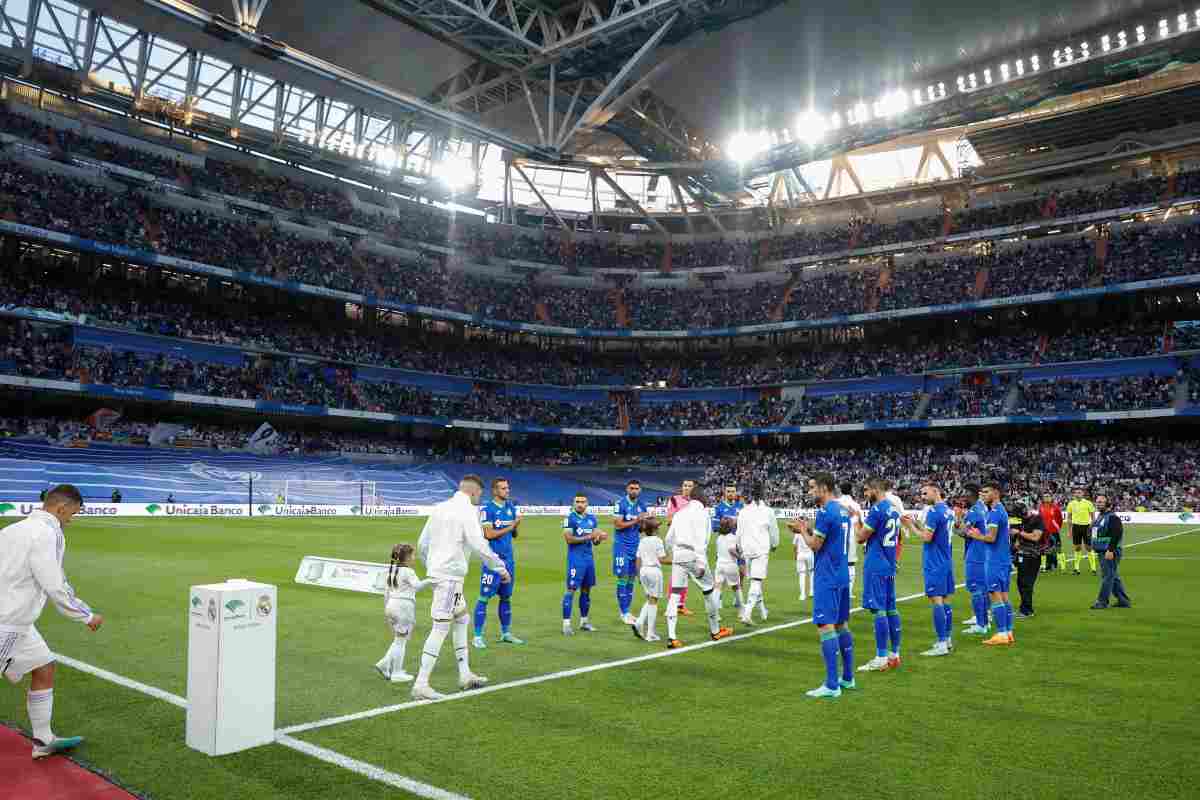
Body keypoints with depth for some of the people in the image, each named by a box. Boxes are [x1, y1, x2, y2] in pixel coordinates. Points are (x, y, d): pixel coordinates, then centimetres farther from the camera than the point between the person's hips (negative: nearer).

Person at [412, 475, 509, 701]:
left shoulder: (440, 507, 13)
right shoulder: (467, 511, -11)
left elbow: (422, 543, 16)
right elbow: (479, 545, -19)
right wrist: (501, 568, -9)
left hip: (436, 571, 9)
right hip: (450, 575, -9)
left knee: (461, 619, 19)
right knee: (441, 627, -7)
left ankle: (465, 675, 24)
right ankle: (421, 685, -7)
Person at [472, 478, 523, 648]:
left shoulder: (511, 506, 10)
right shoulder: (488, 509, -10)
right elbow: (489, 534, -16)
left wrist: (517, 525, -8)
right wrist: (510, 527, -12)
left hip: (509, 559, 7)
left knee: (506, 597, 15)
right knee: (484, 597, -4)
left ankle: (506, 633, 27)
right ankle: (478, 636, 2)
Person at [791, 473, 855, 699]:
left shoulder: (825, 512, -17)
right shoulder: (843, 510, 12)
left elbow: (814, 545, -15)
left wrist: (803, 529, 1)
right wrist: (807, 529, 13)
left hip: (827, 578, -10)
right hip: (842, 576, 10)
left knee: (826, 626, -7)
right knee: (841, 625, 16)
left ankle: (832, 686, -6)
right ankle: (847, 678, 24)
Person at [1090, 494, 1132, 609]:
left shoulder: (1113, 517, -14)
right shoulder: (1100, 516, 16)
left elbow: (1116, 535, -23)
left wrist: (1110, 550, -26)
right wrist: (1094, 546, 21)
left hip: (1110, 552, -10)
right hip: (1102, 551, 10)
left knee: (1107, 576, -5)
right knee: (1114, 577, 15)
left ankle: (1102, 601, -2)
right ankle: (1124, 601, 23)